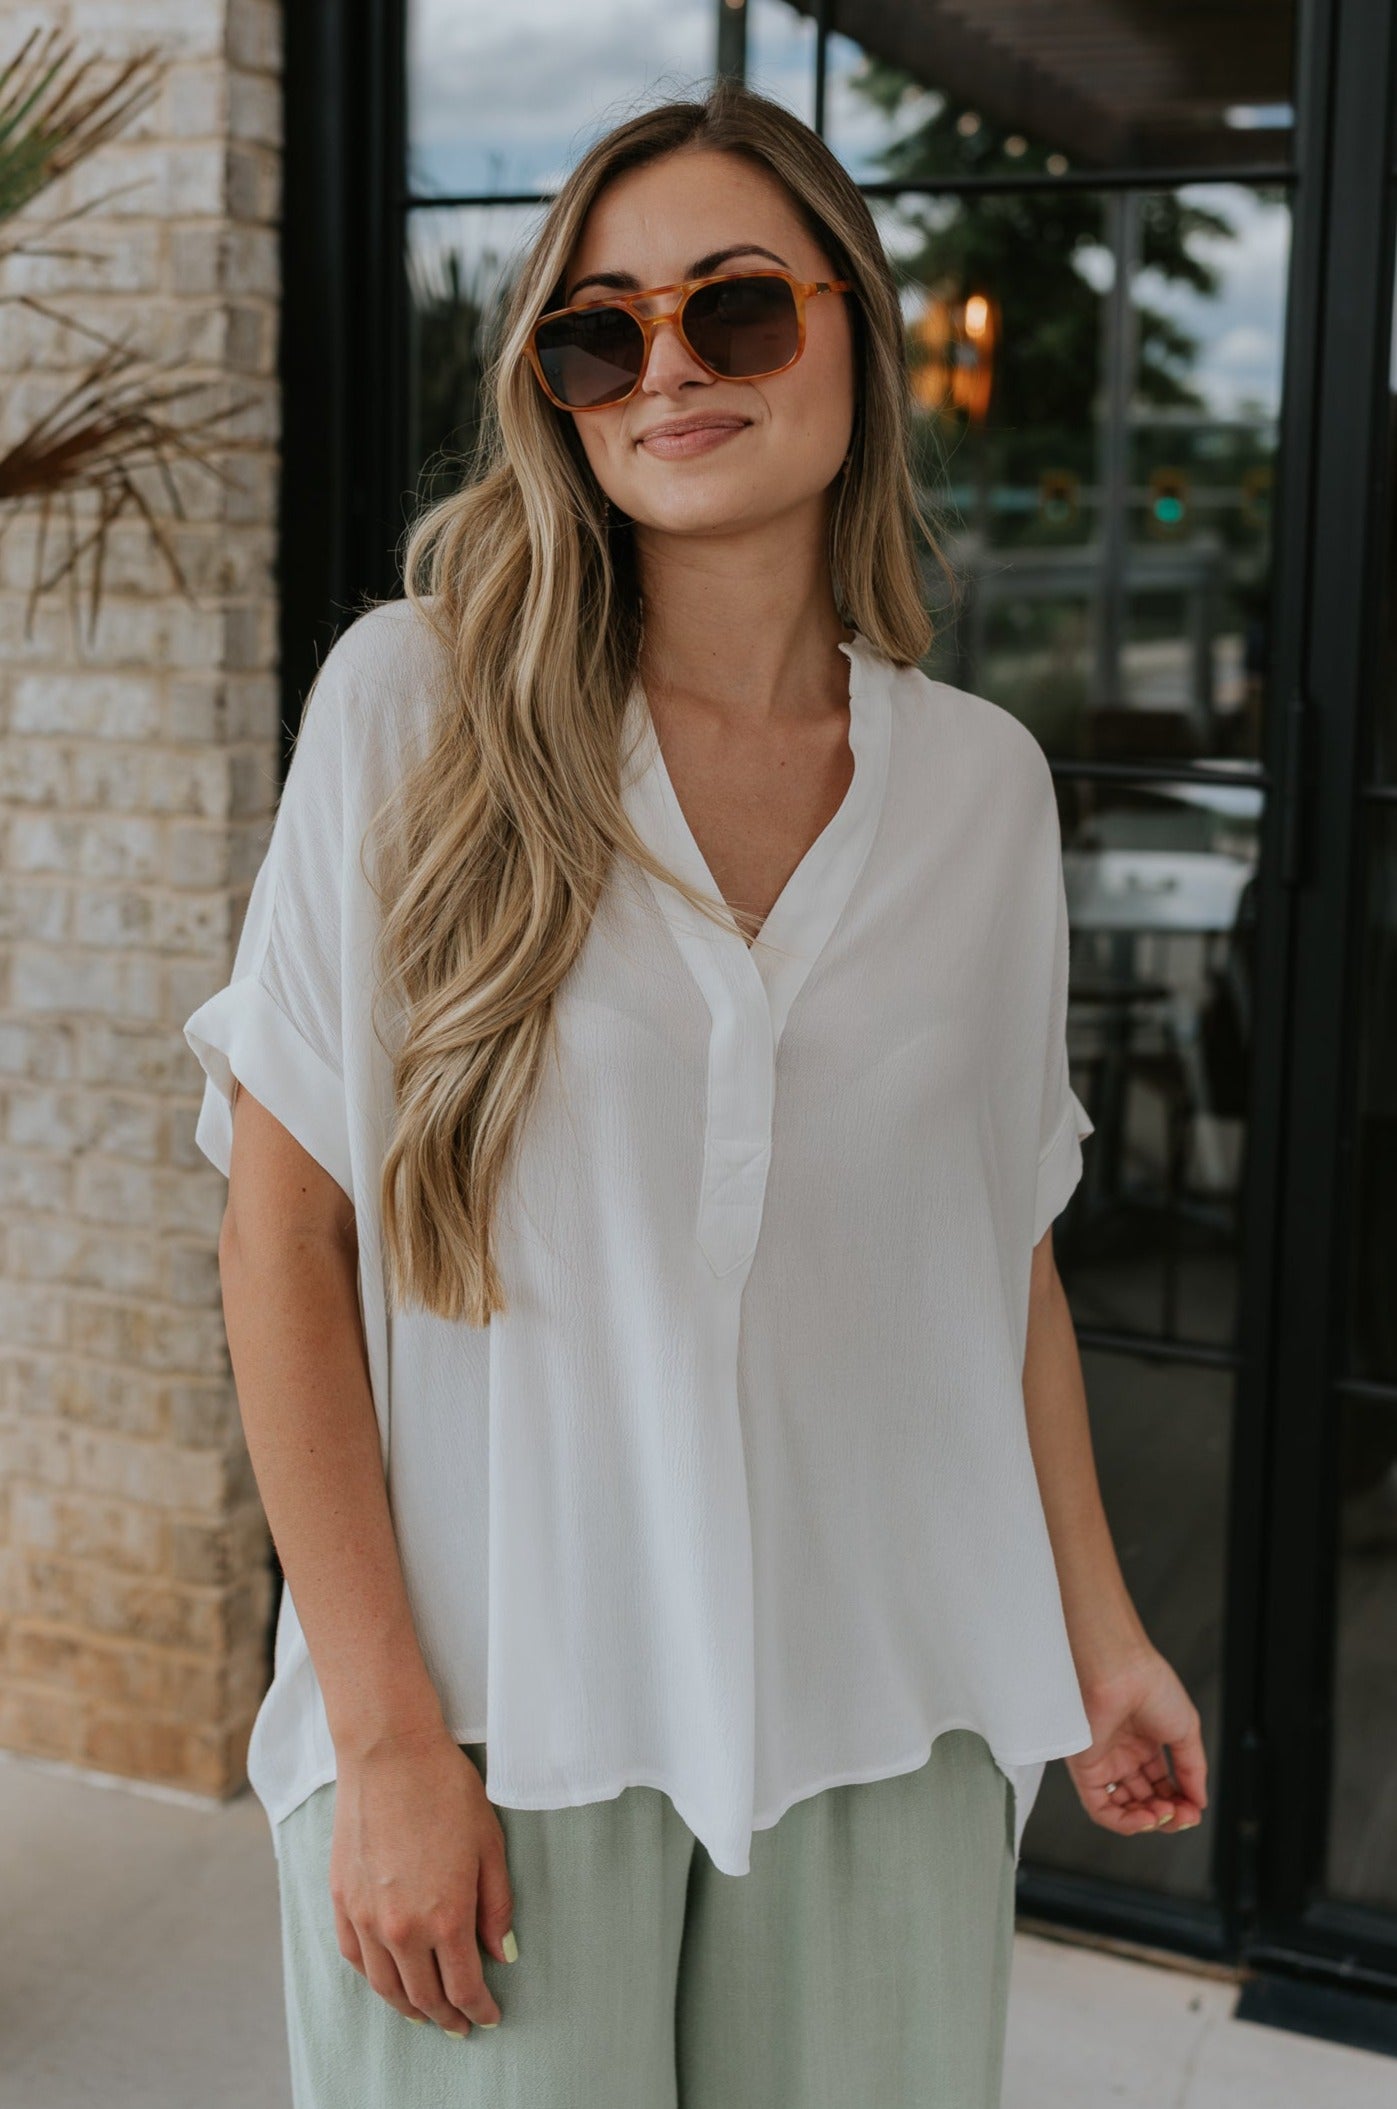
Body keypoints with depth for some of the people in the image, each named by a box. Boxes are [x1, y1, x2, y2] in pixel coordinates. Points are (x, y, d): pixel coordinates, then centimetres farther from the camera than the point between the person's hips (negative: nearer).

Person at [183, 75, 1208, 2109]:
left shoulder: (981, 779, 3)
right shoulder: (416, 698, -7)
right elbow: (283, 1232, -8)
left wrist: (1098, 1630, 11)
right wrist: (385, 1731, -12)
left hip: (883, 1718, 3)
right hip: (498, 1709, -2)